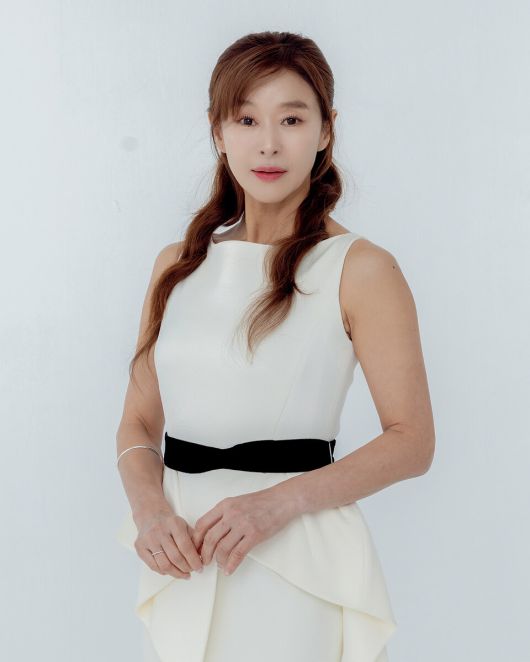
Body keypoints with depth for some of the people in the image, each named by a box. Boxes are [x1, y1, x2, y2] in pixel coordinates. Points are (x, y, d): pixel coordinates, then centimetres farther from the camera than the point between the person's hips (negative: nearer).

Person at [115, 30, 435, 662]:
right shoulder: (178, 264, 9)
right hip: (182, 558, 4)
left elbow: (412, 441, -8)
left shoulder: (361, 269, -6)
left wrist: (279, 502, -18)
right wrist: (149, 508, -10)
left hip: (294, 559, -4)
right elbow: (139, 422, 10)